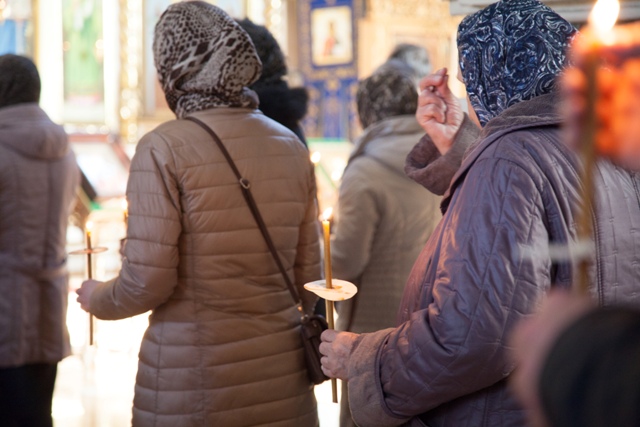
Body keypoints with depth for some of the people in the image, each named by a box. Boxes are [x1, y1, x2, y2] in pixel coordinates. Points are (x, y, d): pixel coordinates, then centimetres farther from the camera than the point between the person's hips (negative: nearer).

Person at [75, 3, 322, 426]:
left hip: (193, 379, -4)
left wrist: (95, 298, 9)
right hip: (283, 376, 4)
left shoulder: (164, 148, -12)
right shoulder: (291, 146, 2)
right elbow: (308, 272, 8)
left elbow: (146, 284, -12)